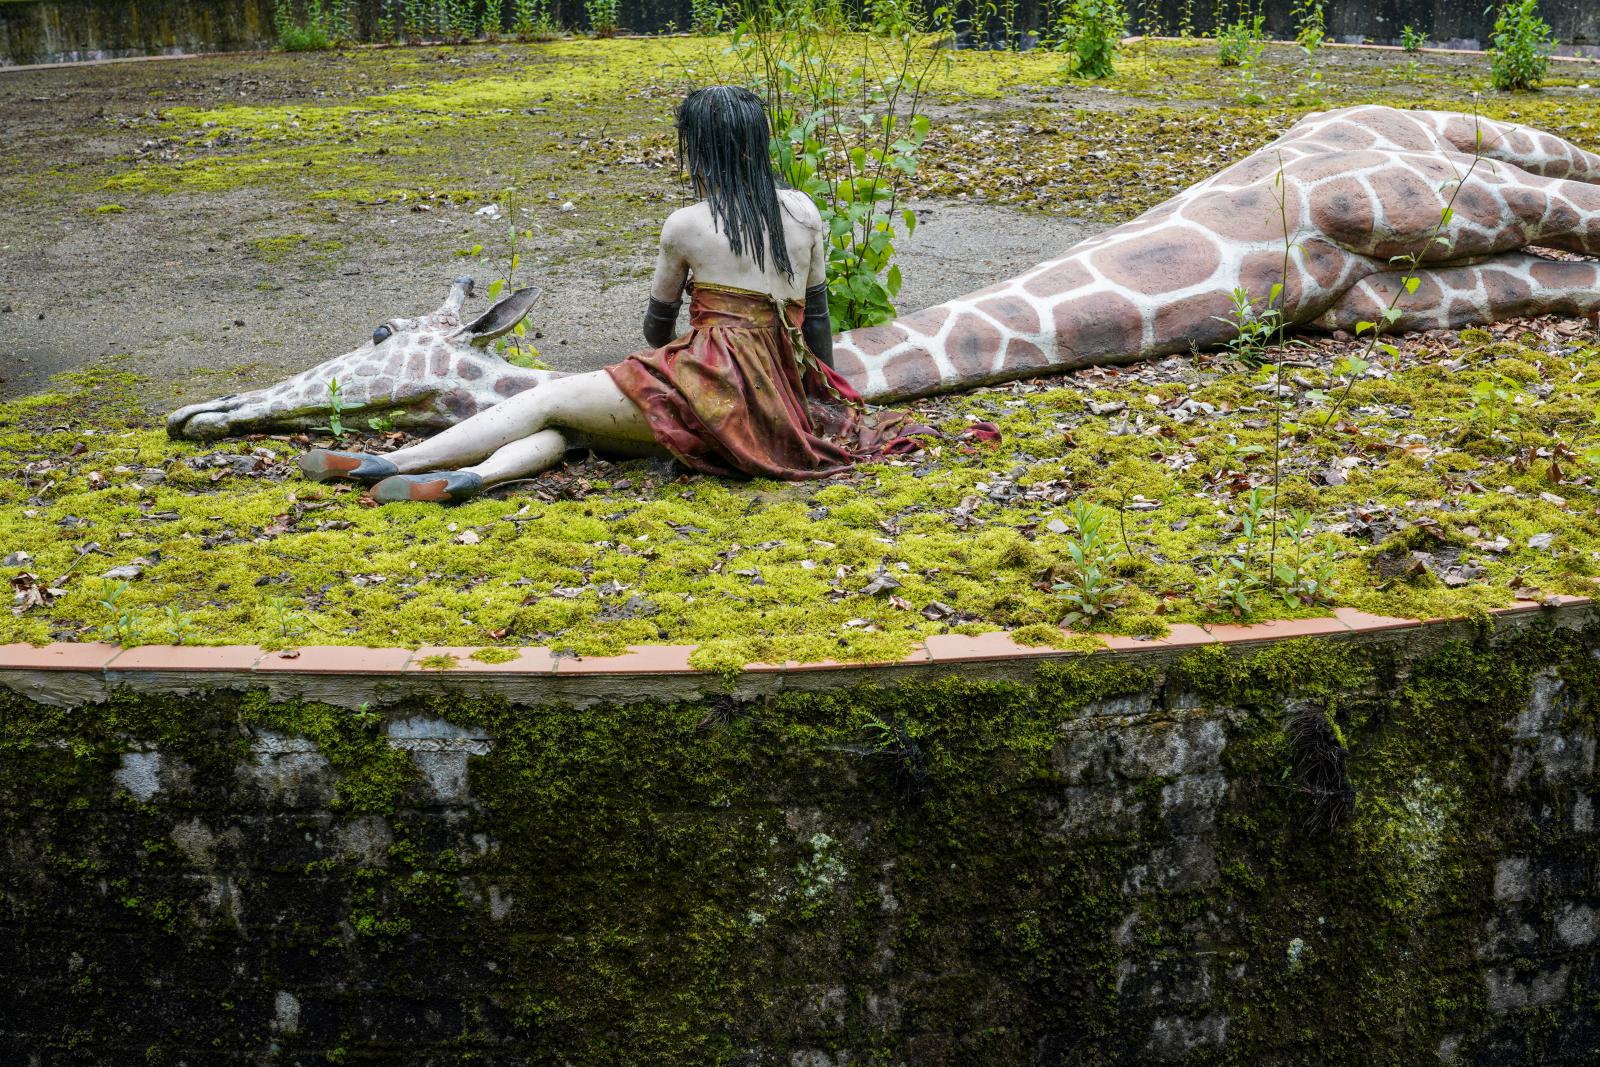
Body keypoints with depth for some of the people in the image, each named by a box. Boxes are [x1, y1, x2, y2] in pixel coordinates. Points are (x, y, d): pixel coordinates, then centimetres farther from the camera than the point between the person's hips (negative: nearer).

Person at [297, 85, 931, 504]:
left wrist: (664, 366, 35)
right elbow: (817, 317, 17)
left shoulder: (686, 226, 0)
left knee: (548, 401, -1)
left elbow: (659, 321, 14)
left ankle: (388, 463, -5)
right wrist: (827, 400, 29)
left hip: (711, 386, -6)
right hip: (779, 404, 6)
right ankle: (476, 475, -27)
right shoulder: (805, 212, 13)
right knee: (568, 428, 1)